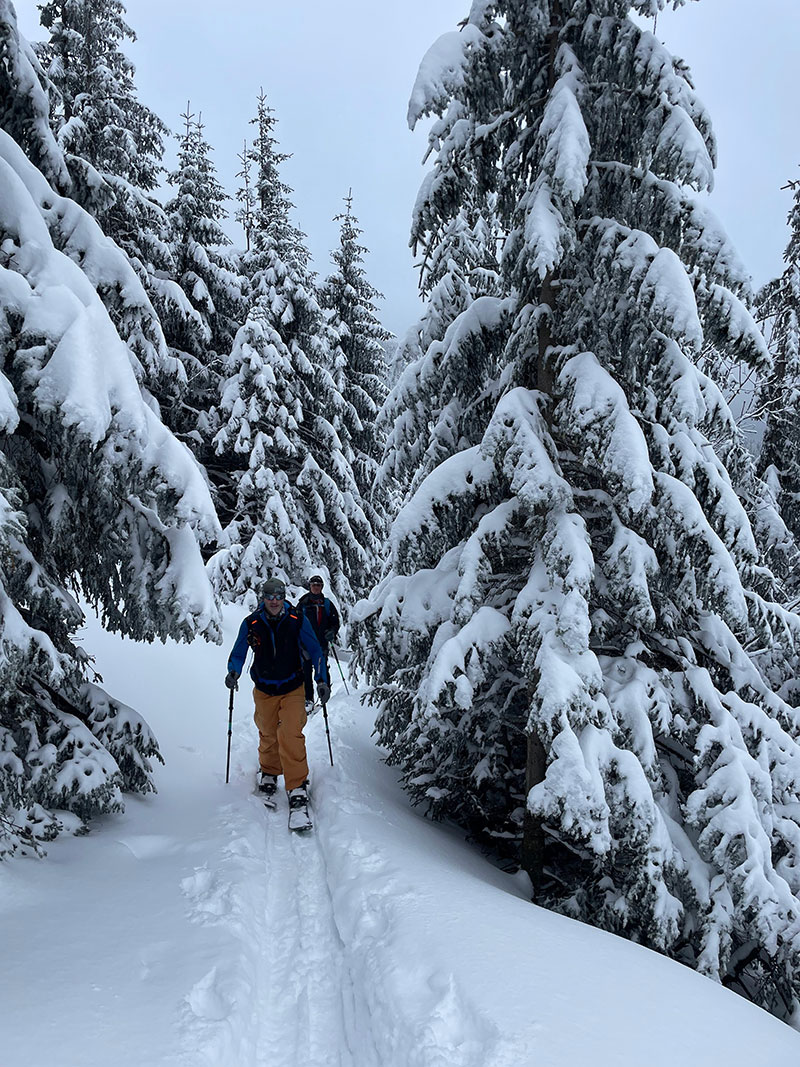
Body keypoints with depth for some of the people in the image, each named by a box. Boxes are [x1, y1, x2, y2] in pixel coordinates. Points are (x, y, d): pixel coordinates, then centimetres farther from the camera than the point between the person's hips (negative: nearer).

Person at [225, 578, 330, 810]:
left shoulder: (297, 621, -10)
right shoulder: (251, 624, -7)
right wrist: (233, 671, -17)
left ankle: (297, 787, -6)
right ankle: (268, 774, 40)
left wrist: (322, 680, -7)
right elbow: (238, 654, 3)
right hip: (264, 690, 2)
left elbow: (315, 651, 0)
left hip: (293, 689, -2)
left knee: (291, 735, -16)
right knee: (268, 736, 14)